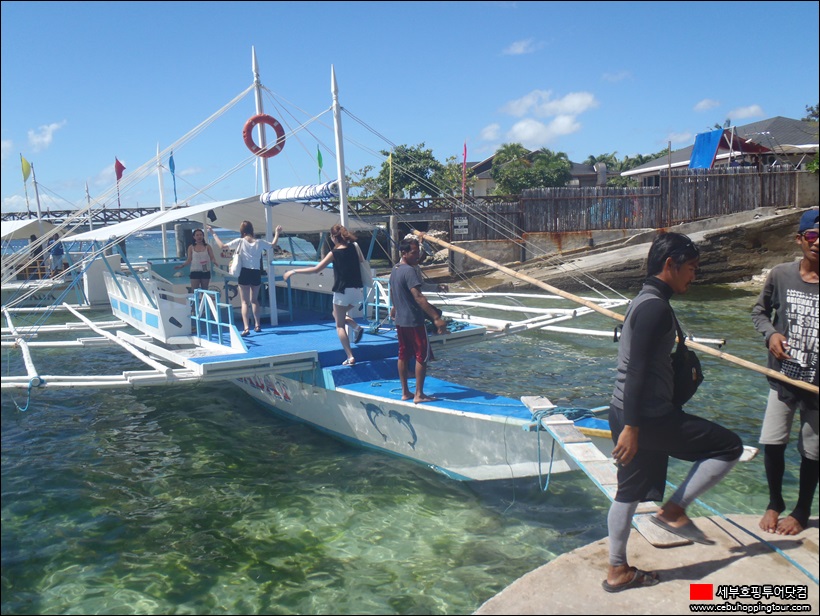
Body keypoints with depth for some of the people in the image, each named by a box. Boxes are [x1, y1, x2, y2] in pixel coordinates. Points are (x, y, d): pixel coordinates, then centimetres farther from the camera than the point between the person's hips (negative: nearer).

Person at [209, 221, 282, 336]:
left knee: (245, 302, -1)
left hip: (244, 273, -3)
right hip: (256, 273, 3)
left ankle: (246, 328, -11)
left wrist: (213, 233, 3)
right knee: (254, 300, 20)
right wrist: (277, 233, 31)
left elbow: (222, 245, -8)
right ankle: (257, 325, 25)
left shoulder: (240, 241, -7)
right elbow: (273, 245, 18)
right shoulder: (259, 242, 1)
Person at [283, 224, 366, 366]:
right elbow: (362, 262, 16)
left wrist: (294, 271, -8)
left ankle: (350, 357, -2)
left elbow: (316, 269, -13)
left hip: (342, 292, -6)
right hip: (356, 290, 6)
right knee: (337, 315, 28)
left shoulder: (334, 253, -11)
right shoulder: (353, 247, 1)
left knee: (340, 325, 5)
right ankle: (357, 327, 3)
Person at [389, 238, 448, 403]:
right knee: (422, 356, -1)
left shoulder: (395, 269, 9)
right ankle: (419, 394, 1)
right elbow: (418, 297, -29)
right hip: (414, 321, -9)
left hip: (400, 320, 9)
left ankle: (405, 392, 18)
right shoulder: (410, 271, -20)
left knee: (403, 355, 12)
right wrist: (436, 318, -33)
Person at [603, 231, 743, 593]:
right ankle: (674, 511, 7)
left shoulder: (646, 301, 15)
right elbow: (636, 370, -23)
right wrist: (632, 427, -24)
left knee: (629, 493, 17)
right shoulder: (655, 307, -17)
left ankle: (617, 571, 27)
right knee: (728, 446, 3)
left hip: (629, 413, 10)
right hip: (646, 416, -10)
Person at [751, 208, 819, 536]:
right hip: (784, 377, 1)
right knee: (772, 443, 2)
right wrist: (770, 334, -11)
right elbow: (759, 311, 9)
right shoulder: (781, 274, -5)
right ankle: (775, 502, 28)